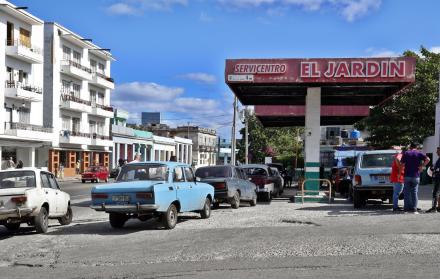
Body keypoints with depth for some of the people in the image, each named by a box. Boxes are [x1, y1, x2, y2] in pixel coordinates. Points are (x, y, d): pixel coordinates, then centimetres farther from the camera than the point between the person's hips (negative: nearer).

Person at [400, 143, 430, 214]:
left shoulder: (406, 153, 3)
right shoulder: (419, 153, 2)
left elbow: (402, 164, -2)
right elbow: (427, 159, -13)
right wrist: (422, 166, -6)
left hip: (407, 175, 1)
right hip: (416, 176, 0)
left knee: (407, 192, 6)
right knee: (414, 192, 3)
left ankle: (407, 208, 5)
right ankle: (414, 208, -1)